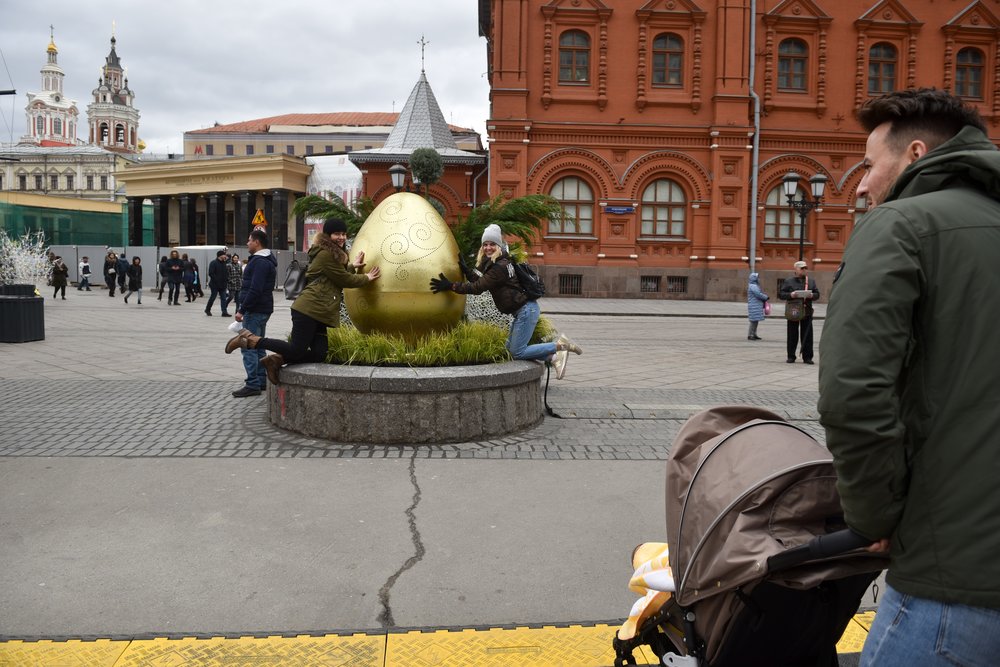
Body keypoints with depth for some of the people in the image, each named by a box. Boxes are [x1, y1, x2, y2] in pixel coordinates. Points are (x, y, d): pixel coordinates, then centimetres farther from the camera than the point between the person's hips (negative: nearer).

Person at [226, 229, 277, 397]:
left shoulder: (260, 262, -18)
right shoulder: (267, 260, 16)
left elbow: (255, 290, -25)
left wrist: (242, 310, -22)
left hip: (255, 310, -11)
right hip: (262, 309, 11)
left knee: (248, 347, -9)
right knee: (257, 346, 16)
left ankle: (253, 385, -8)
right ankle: (261, 381, 22)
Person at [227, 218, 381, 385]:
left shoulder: (336, 254, 23)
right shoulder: (326, 254, -8)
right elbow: (344, 280, -6)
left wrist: (352, 266, 24)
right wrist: (366, 278, 7)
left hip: (319, 313, 10)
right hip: (310, 308, -10)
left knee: (319, 354, -3)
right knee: (297, 350, -10)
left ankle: (277, 359, 5)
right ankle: (250, 340, 1)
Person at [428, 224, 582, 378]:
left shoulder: (500, 267, -18)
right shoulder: (493, 264, 13)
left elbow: (478, 287, -21)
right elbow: (480, 282, 15)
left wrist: (450, 286, -21)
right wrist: (465, 270, 9)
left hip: (526, 310, -10)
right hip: (522, 311, 10)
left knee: (517, 352, -8)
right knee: (510, 347, 13)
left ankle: (559, 345, -1)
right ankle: (554, 358, 9)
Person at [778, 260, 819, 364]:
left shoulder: (811, 282, 15)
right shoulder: (788, 281, 5)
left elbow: (817, 294, 11)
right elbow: (781, 294, -1)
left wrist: (812, 295, -10)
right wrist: (790, 295, -18)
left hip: (807, 312, 2)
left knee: (807, 336, 2)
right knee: (792, 335, 3)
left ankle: (807, 357, 7)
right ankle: (791, 356, 11)